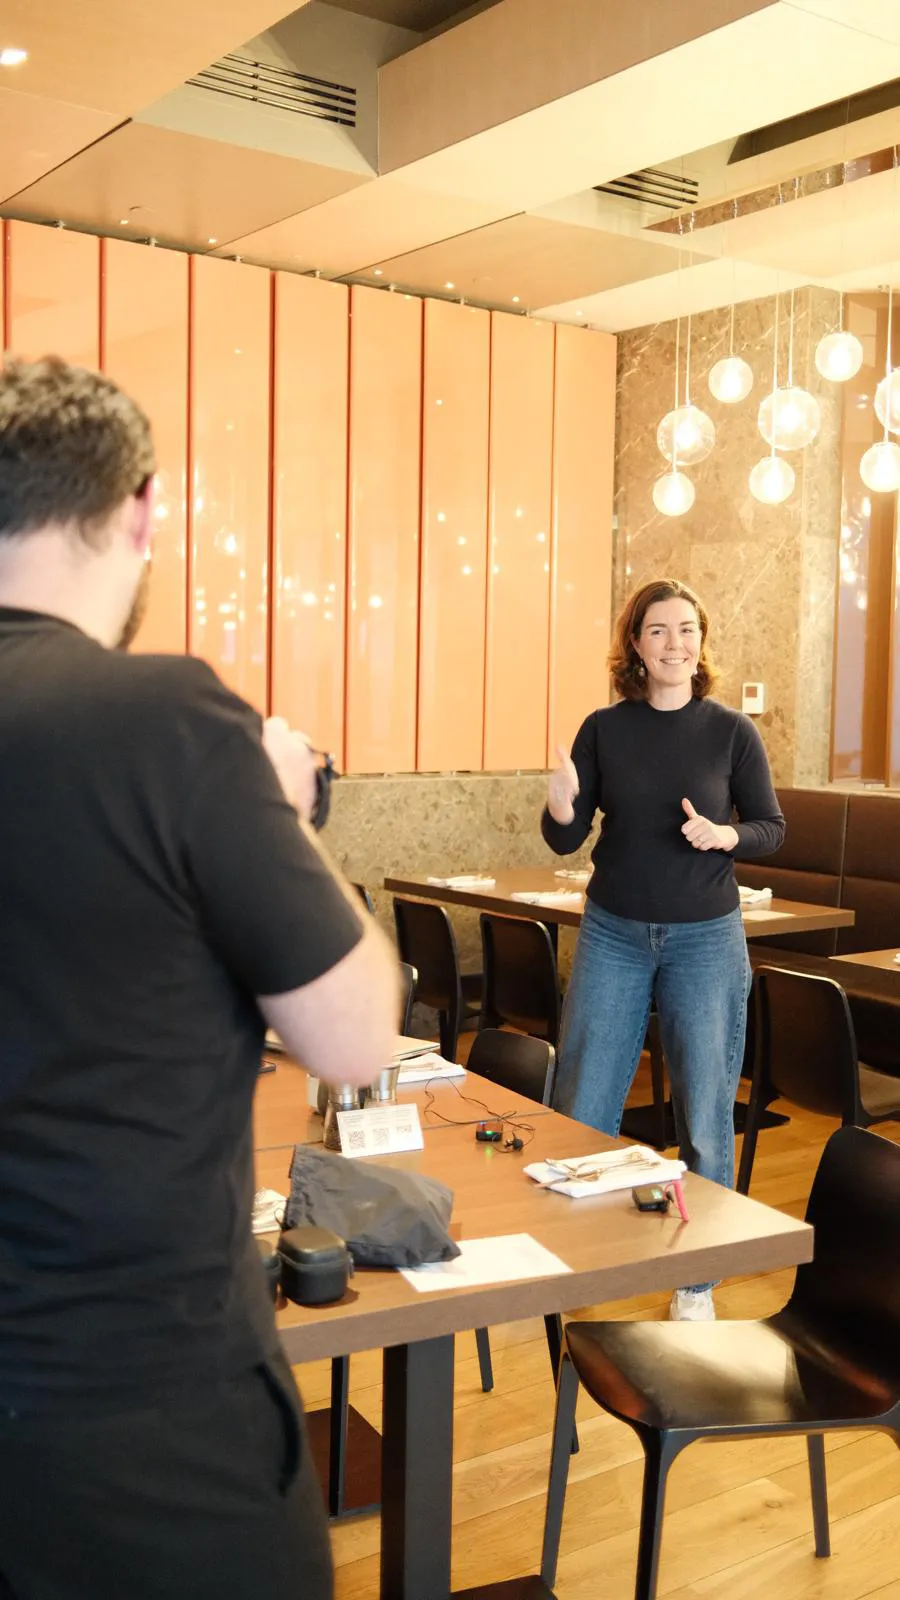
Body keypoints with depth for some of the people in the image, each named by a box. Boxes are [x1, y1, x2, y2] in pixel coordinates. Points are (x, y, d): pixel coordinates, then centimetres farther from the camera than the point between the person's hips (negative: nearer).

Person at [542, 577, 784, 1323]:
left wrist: (726, 835, -19)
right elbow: (568, 840, -1)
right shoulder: (603, 730, -2)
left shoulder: (732, 731, -4)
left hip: (705, 939, -1)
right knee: (582, 1112, 7)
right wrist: (561, 806, -23)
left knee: (705, 1119, 6)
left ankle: (696, 1280, 23)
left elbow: (772, 828, 2)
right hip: (613, 935, 1)